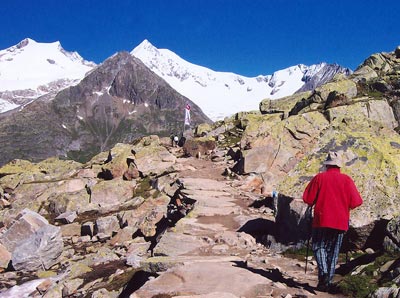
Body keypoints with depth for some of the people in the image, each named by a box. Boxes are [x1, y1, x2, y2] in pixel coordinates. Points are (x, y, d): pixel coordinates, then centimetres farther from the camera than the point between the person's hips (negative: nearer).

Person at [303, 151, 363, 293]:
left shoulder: (319, 178, -4)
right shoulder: (347, 180, -1)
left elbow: (308, 199, -4)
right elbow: (356, 202, -3)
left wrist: (314, 204, 17)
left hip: (322, 220, -2)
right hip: (340, 222, 2)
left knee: (319, 247, 10)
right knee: (333, 252, 12)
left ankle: (323, 272, -12)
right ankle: (328, 281, 14)